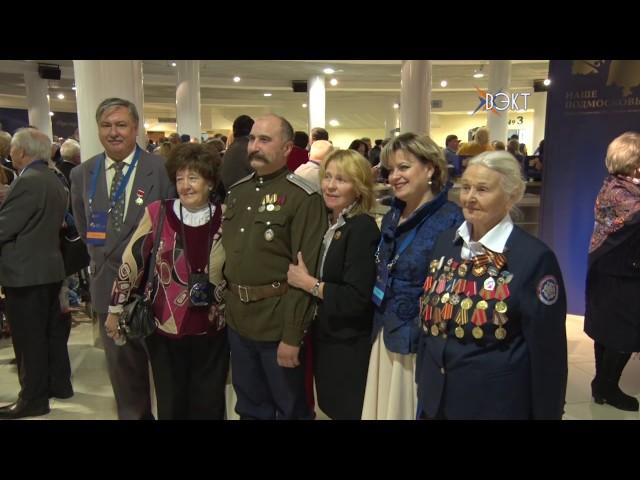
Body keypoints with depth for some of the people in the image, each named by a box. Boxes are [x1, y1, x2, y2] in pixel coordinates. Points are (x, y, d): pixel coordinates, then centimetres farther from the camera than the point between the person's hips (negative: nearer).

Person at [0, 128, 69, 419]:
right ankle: (59, 384, 28)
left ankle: (33, 399, 11)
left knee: (29, 338, 1)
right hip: (49, 267, 9)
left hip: (25, 272, -9)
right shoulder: (54, 181, 11)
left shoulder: (28, 181, -19)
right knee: (52, 331, 17)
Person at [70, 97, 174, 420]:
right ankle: (133, 414, 34)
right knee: (122, 366, 16)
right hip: (108, 283, 4)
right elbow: (84, 227, 16)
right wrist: (102, 258, 10)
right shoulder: (82, 174, 3)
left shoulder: (163, 170, -11)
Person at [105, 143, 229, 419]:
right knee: (171, 406, 16)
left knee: (208, 406, 15)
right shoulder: (158, 213, -8)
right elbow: (131, 262, -1)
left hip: (211, 330, 1)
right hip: (165, 328, 0)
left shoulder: (225, 218, -5)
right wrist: (115, 310, 3)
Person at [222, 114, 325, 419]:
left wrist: (292, 335, -18)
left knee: (290, 407, 14)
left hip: (277, 323, -6)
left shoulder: (303, 198, -14)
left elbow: (305, 272, -17)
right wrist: (222, 300, 10)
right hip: (237, 319, 6)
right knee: (249, 406, 22)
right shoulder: (236, 192, 8)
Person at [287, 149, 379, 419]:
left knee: (348, 412, 10)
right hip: (325, 339, 7)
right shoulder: (328, 223, 4)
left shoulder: (363, 228, -20)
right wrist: (301, 278, -5)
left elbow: (356, 299, -26)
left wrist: (308, 283, -20)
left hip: (350, 348, -7)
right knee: (331, 409, 22)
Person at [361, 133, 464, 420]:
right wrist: (380, 325, 11)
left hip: (424, 344, -7)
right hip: (387, 338, 7)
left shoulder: (451, 220, -15)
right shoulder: (391, 217, 8)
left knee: (417, 410, 9)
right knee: (386, 409, 18)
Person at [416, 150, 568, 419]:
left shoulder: (534, 258, -15)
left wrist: (546, 413, -7)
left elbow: (547, 351, -11)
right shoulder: (446, 242, 0)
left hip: (497, 402, -4)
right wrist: (422, 381, 11)